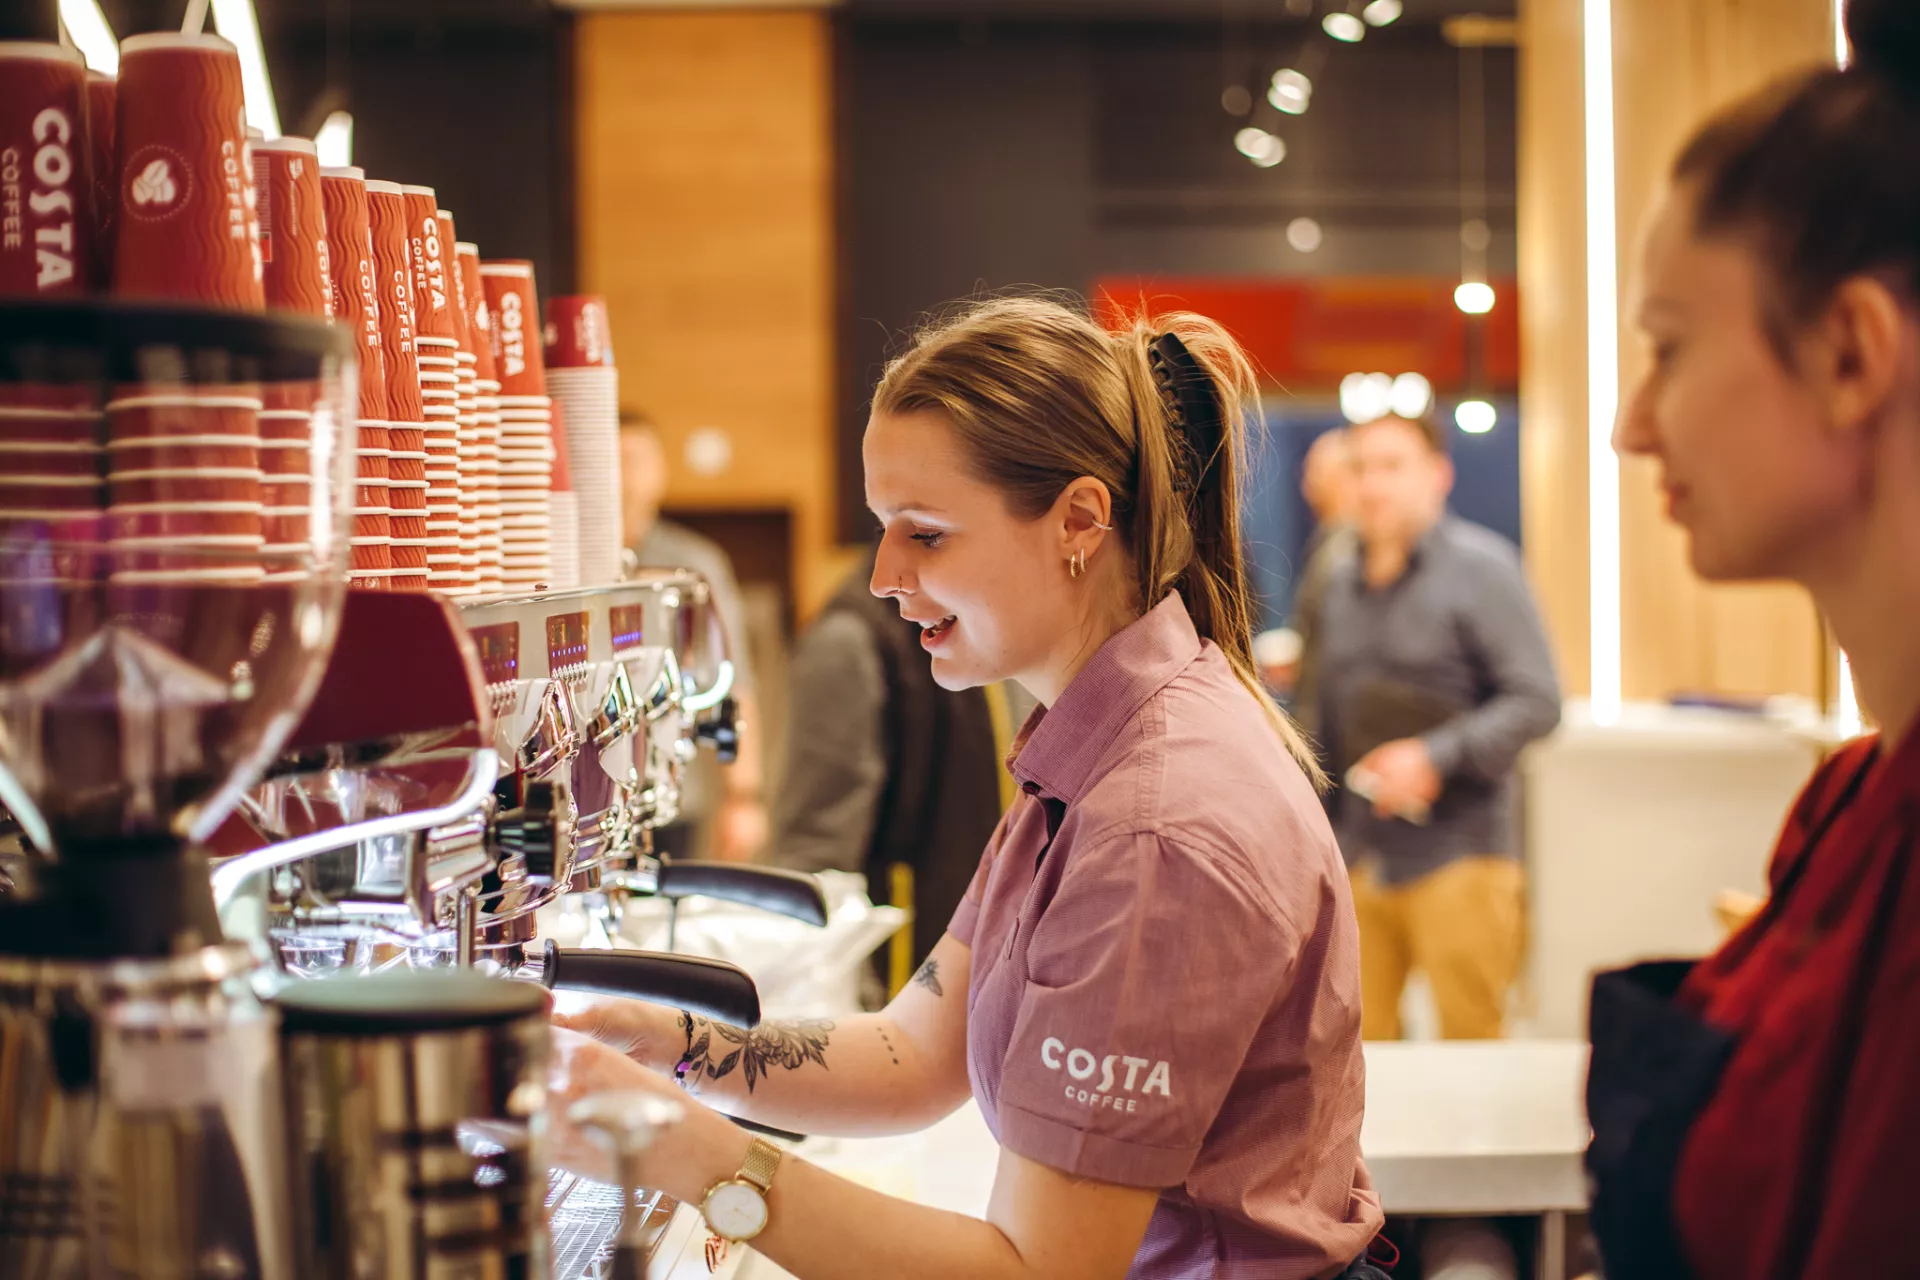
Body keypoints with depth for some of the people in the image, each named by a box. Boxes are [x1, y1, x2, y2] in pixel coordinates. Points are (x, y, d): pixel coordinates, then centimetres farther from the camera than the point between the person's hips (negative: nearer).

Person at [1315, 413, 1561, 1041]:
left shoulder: (1480, 565, -3)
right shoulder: (1343, 582, 15)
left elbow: (1537, 702, -10)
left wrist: (1436, 757, -19)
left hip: (1459, 854, -5)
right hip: (1361, 859, 5)